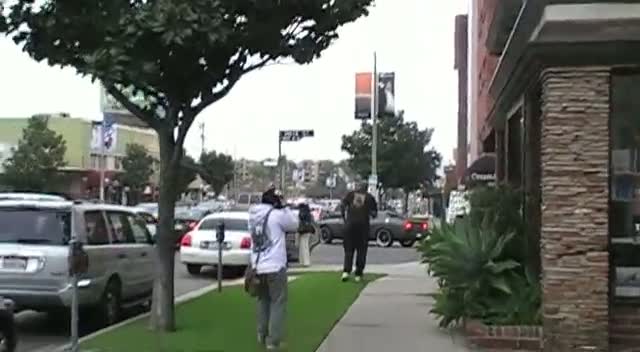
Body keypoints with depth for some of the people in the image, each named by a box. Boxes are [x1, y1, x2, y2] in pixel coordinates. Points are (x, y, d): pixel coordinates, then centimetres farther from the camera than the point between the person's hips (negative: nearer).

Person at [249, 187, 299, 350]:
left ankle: (262, 335, 28)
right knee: (278, 303, 2)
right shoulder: (278, 214, -12)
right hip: (275, 267, -6)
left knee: (263, 300, 22)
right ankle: (273, 341, 0)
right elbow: (294, 225, 2)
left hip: (257, 266, 6)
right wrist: (284, 207, 6)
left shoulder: (253, 215, 7)